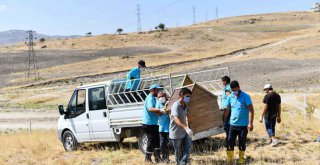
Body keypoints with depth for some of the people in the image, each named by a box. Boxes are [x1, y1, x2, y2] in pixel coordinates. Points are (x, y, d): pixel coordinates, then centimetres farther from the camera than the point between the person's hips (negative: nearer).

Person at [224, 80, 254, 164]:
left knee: (242, 144, 7)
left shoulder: (246, 97, -8)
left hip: (243, 125, -3)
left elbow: (251, 110, -10)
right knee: (230, 142, 1)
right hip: (232, 124, 3)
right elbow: (227, 110, 11)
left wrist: (250, 123, -17)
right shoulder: (230, 97, 4)